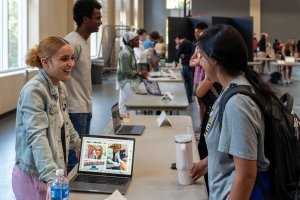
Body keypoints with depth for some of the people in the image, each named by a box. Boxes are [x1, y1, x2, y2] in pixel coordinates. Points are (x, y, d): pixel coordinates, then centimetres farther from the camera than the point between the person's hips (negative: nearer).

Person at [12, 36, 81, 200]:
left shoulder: (60, 87, 6)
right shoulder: (34, 91, -21)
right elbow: (37, 137, -30)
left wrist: (78, 145, 32)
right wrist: (52, 176, -39)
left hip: (56, 172, 8)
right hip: (34, 175, -8)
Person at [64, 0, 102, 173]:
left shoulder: (85, 41, 12)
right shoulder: (72, 43, -17)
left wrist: (88, 104, 18)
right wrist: (64, 111, -18)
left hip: (85, 108, 9)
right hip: (75, 110, -9)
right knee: (74, 157, -2)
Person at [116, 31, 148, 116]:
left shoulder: (130, 51, 11)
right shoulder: (125, 53, -20)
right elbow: (126, 71, -22)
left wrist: (140, 73, 6)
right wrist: (140, 74, -16)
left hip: (131, 82, 10)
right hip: (127, 83, -10)